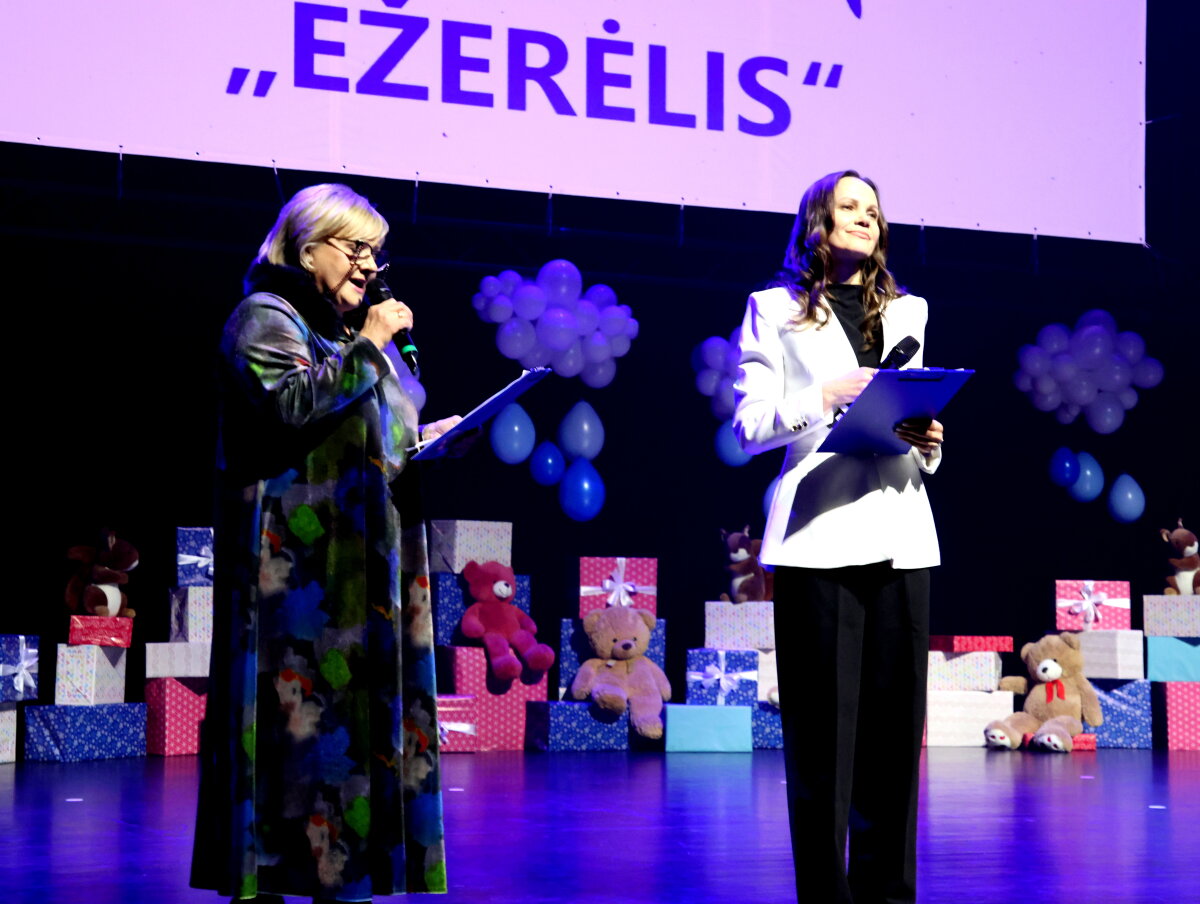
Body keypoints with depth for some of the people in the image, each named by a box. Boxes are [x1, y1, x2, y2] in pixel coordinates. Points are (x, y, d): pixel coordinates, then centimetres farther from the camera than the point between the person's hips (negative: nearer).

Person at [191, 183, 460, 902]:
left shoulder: (342, 332, 23)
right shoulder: (266, 318, -3)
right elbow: (290, 406, -20)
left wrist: (421, 440, 13)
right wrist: (366, 347, -16)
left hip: (361, 567, 9)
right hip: (301, 567, -9)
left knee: (361, 712, 5)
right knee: (301, 711, -13)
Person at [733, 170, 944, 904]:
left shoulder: (907, 312, 21)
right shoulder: (776, 310, 9)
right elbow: (750, 424, 1)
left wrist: (926, 442, 2)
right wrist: (825, 396, -12)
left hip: (898, 531, 4)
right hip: (818, 532, -4)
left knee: (896, 710, 1)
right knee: (823, 715, -5)